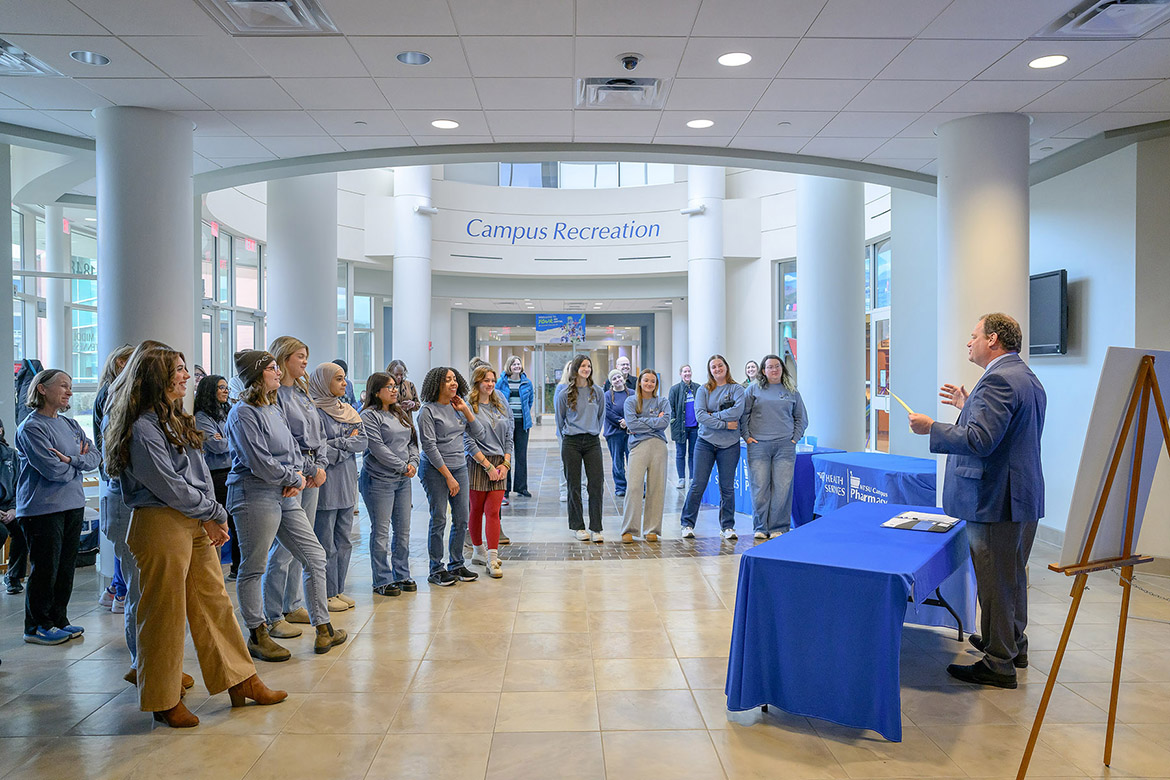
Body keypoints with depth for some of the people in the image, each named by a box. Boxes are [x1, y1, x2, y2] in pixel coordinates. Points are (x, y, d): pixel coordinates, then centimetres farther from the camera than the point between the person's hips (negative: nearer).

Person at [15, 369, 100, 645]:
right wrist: (80, 461, -2)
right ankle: (36, 626, 14)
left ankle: (59, 620, 23)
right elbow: (53, 470, -19)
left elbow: (95, 457, 4)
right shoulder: (30, 427, -11)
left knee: (66, 566, 11)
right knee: (45, 568, 0)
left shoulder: (70, 424, 13)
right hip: (43, 508, -7)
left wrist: (72, 460, -13)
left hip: (73, 505, 7)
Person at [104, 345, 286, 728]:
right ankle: (164, 701, 18)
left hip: (197, 523, 9)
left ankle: (241, 682, 22)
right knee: (164, 613, 3)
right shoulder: (143, 429, -14)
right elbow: (168, 486, -17)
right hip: (161, 525, -9)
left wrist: (212, 516, 1)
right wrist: (214, 512, -7)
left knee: (214, 602, 13)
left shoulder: (178, 420, 15)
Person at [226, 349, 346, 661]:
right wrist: (295, 479, -7)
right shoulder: (243, 413, -12)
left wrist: (297, 475, -2)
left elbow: (293, 448, 18)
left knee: (315, 557, 9)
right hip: (255, 495, -9)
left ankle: (323, 629, 17)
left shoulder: (274, 409, 15)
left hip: (285, 495, 9)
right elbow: (260, 462, -18)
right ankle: (258, 635, 19)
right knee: (253, 568, 4)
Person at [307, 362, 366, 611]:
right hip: (326, 485, -8)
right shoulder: (315, 411, -9)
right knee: (326, 543, -1)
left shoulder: (348, 410, 14)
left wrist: (337, 444, -9)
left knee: (343, 541, 13)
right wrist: (348, 445, -8)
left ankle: (338, 591, 22)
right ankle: (326, 594, 9)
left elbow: (363, 441, 5)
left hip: (347, 485, 8)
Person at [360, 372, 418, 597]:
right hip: (379, 480, -7)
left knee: (403, 530, 11)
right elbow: (378, 448, -16)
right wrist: (403, 467, -14)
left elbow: (413, 441, 16)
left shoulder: (401, 414, 16)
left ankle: (401, 575, 22)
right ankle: (382, 581, 8)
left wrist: (413, 463, -2)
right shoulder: (369, 416, -9)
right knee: (381, 532, -2)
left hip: (402, 480, 8)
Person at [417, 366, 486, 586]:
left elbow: (479, 433, 6)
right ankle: (436, 570, 9)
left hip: (459, 467, 6)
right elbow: (430, 446, -14)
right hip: (435, 469, -6)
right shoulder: (428, 411, -11)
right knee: (439, 520, -2)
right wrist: (448, 477, -14)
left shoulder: (460, 406, 8)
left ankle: (456, 565, 21)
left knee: (462, 519, 7)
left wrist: (465, 410, -7)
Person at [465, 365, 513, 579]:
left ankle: (492, 559, -5)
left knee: (493, 512, -3)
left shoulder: (501, 405, 12)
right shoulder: (468, 407, -5)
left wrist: (505, 463, 0)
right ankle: (478, 551, 26)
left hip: (499, 465, 3)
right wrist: (488, 466, -12)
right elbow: (468, 442, -9)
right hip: (477, 464, -3)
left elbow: (509, 435, 13)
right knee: (476, 510, 8)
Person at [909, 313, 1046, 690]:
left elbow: (980, 441, -27)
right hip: (1024, 498, 11)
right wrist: (968, 408, 20)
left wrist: (931, 427, -17)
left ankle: (998, 665, 10)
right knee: (1013, 577, 23)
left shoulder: (999, 380, -20)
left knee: (995, 583, 0)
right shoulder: (1028, 379, 14)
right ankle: (1014, 645, 39)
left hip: (996, 500, -11)